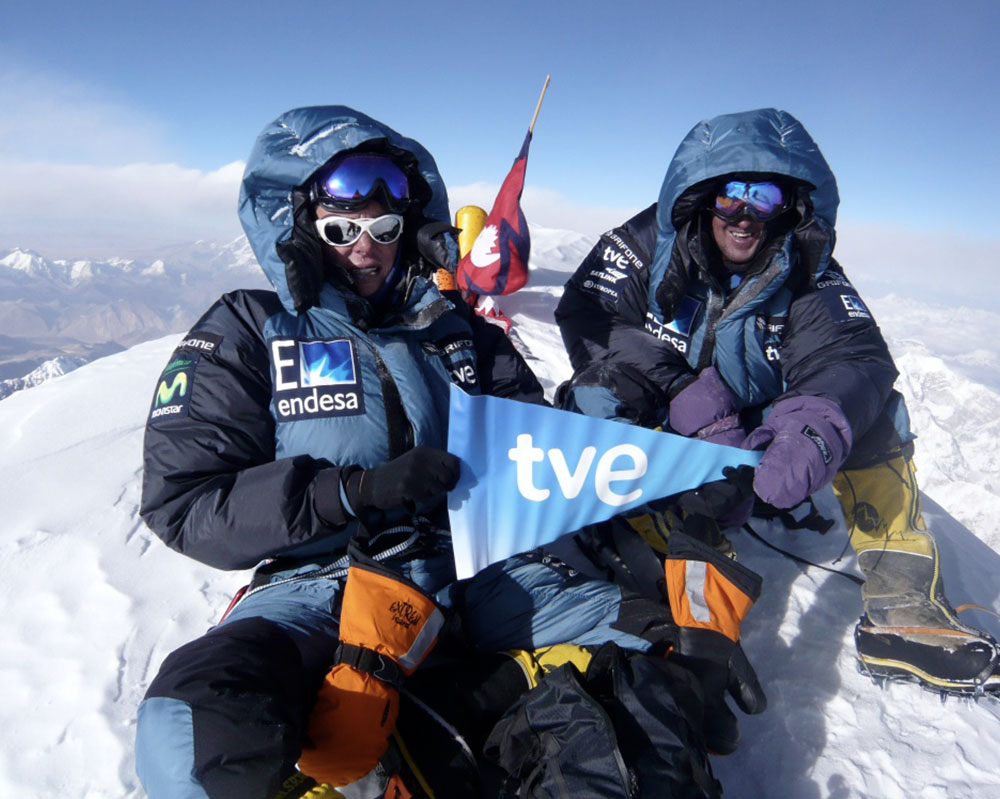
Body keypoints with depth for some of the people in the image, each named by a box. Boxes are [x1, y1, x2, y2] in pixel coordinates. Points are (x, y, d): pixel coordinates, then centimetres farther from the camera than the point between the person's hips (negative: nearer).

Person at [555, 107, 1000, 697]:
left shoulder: (807, 274, -8)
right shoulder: (649, 242, -10)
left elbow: (854, 355, -23)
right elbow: (587, 315, -21)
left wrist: (817, 423, -48)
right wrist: (686, 394, -34)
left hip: (754, 435, 2)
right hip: (662, 437, -1)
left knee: (872, 414, -18)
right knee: (594, 401, -30)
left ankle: (904, 608, -18)